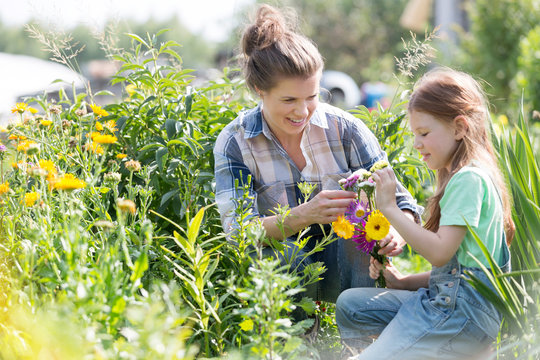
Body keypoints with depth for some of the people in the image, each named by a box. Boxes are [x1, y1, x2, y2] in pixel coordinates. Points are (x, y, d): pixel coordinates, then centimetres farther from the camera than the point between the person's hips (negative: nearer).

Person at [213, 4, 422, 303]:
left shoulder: (344, 129, -7)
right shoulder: (234, 143, -10)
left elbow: (398, 198, -7)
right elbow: (237, 231, -21)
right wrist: (303, 216, -39)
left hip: (345, 263, 1)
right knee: (285, 255, -34)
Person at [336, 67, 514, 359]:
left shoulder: (469, 179, -14)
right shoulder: (460, 176, 18)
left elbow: (440, 252, -23)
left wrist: (390, 208, -17)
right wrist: (403, 282, 9)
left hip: (462, 312, -10)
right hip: (441, 299, 10)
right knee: (349, 304, 5)